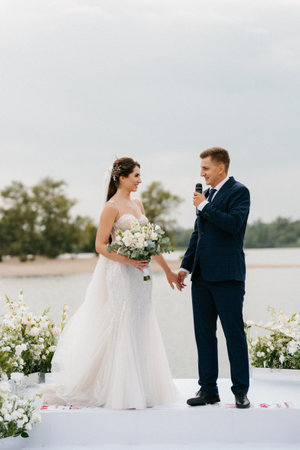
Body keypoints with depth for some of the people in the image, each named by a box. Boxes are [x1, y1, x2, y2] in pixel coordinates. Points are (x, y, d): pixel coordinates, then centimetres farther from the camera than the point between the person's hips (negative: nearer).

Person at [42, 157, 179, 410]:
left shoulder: (138, 204, 14)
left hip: (138, 275, 8)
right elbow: (100, 245, -11)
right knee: (119, 330, -4)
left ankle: (139, 389, 17)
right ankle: (118, 392, 4)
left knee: (139, 330, 9)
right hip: (118, 275, -8)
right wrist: (128, 260, -22)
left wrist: (167, 269, 19)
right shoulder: (112, 207, -9)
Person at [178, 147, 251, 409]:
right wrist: (186, 267, 16)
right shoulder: (208, 195, 19)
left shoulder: (238, 191, -4)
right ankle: (208, 389, 16)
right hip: (202, 277, 8)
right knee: (204, 334, 9)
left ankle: (241, 391, 6)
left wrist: (205, 207, -13)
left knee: (234, 333, -2)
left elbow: (234, 224, -21)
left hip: (227, 277, -8)